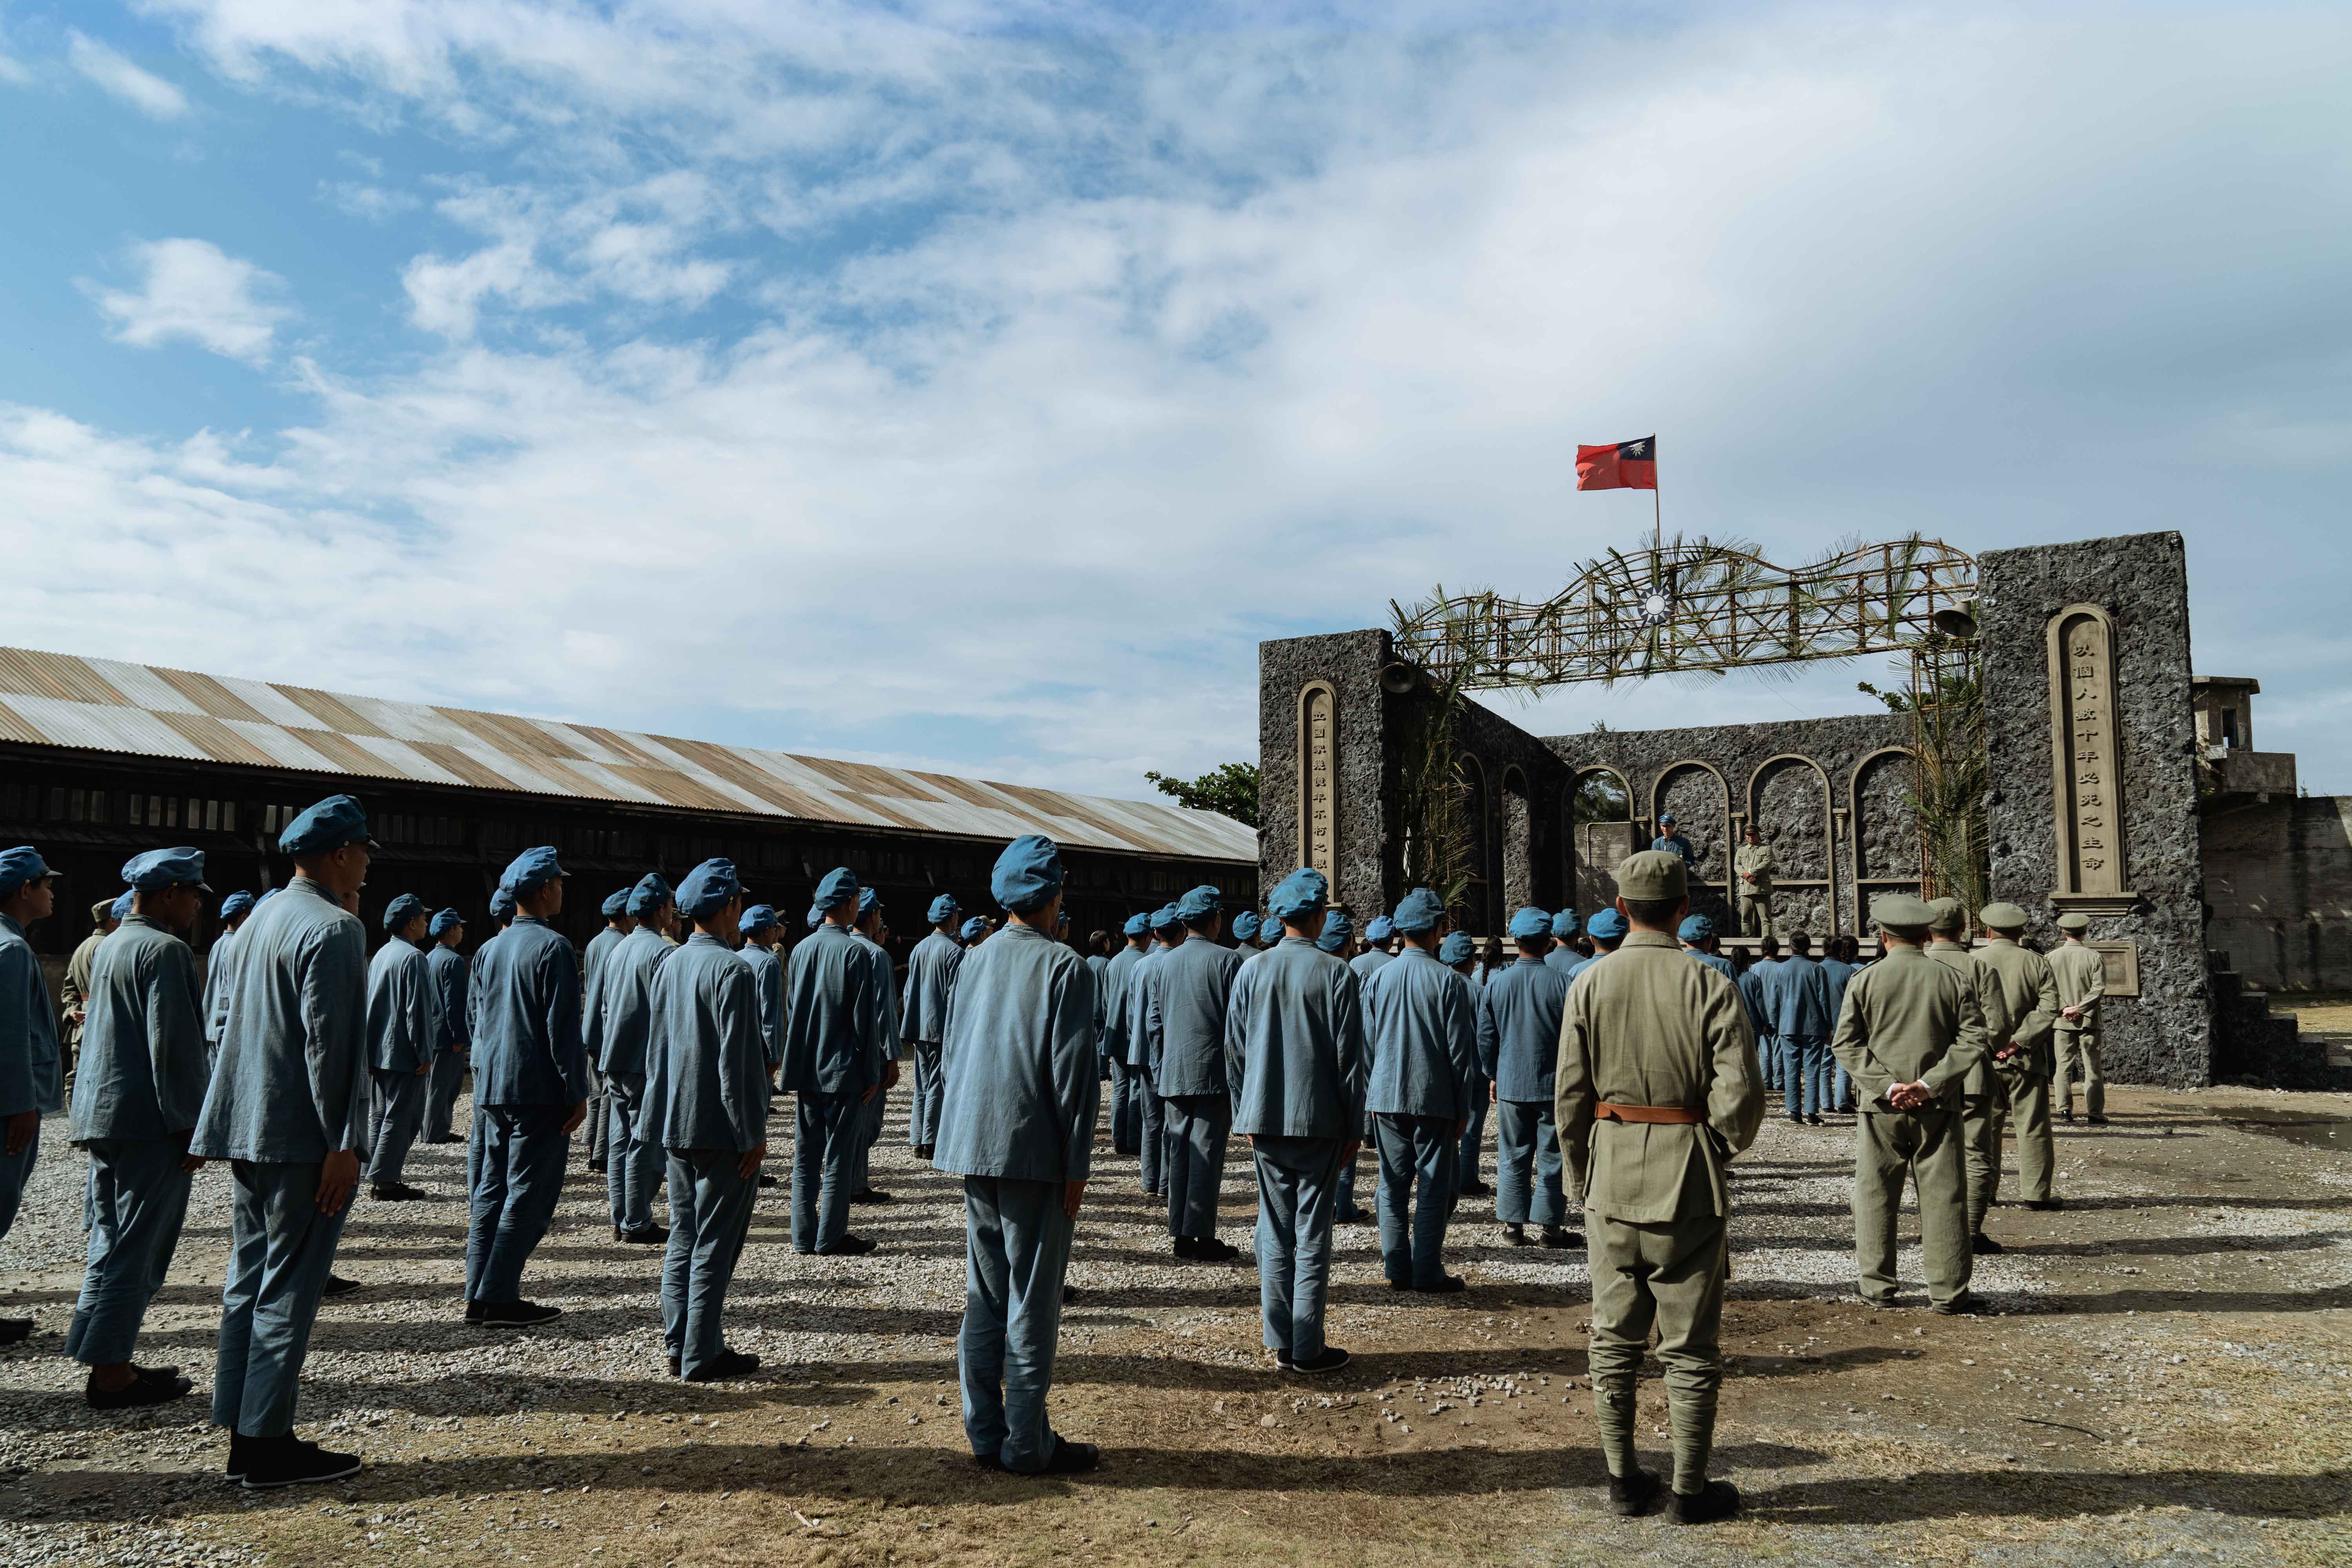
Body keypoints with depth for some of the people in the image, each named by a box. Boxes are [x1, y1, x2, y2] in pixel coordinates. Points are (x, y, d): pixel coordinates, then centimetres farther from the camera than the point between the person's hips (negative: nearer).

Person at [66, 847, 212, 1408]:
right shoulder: (166, 951, -15)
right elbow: (174, 1045, -20)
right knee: (137, 1249, -3)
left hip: (101, 1113, 10)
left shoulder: (109, 948, 15)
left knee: (111, 1243, 15)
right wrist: (191, 1124, -16)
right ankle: (109, 1373, 2)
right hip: (149, 1121, -10)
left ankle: (110, 1362, 22)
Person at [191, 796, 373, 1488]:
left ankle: (242, 1435, 21)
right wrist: (342, 1144, -18)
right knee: (288, 1287, -2)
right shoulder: (334, 929, -15)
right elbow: (328, 1044, -20)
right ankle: (269, 1440, 4)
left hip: (248, 1129, 9)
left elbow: (242, 1025, 18)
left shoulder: (262, 917, 13)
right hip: (300, 1137, -9)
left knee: (248, 1280, 13)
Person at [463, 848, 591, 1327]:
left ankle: (479, 1296, 15)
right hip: (538, 1090, -8)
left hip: (491, 1089, 8)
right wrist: (578, 1093, -11)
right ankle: (497, 1299, -1)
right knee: (529, 1196, -2)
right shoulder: (553, 948, -13)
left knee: (491, 1191, 12)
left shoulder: (489, 950, 12)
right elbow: (563, 1029, -15)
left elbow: (479, 1021, 18)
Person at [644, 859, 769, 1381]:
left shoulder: (670, 965, 8)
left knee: (684, 1236, 14)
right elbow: (738, 1060, -19)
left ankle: (679, 1347, 21)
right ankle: (703, 1356, 6)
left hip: (676, 1124, 8)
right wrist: (753, 1132, -13)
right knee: (716, 1241, 0)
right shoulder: (733, 970, -17)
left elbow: (657, 1048, 15)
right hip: (720, 1127, -8)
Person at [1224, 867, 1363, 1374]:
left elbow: (1234, 1051, 7)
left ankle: (1281, 1343, 17)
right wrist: (1354, 1127, 2)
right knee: (1313, 1233, 3)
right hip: (1320, 1121, -3)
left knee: (1275, 1232, 11)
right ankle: (1308, 1347, 8)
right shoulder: (1337, 975, -9)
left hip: (1266, 1120, 4)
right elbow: (1349, 1058, -6)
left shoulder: (1251, 972, 2)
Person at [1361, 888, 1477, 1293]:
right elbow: (1460, 1050, -7)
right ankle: (1427, 1272, 8)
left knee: (1393, 1187, 10)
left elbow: (1367, 1043, 8)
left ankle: (1398, 1270, 15)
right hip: (1435, 1099, -4)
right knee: (1434, 1188, 5)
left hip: (1387, 1098, 4)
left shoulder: (1380, 978, 2)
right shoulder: (1449, 982, -9)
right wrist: (1463, 1107, 1)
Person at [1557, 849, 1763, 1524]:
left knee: (1615, 1340, 13)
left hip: (1611, 1182, 2)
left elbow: (1570, 1100, -2)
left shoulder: (1588, 986, -3)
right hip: (1689, 1184, -2)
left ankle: (1623, 1481, 22)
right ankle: (1690, 1489, 18)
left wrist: (1583, 1177, 11)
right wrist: (1720, 1146, 6)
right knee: (1691, 1346, 9)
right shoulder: (1711, 987, -9)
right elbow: (1740, 1096, -14)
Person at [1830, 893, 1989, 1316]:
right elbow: (1972, 1040, -4)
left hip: (1881, 1107, -1)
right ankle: (1948, 1290, 9)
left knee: (1875, 1197, 8)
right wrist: (1930, 1084, -9)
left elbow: (1846, 1043, -7)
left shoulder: (1864, 981, -2)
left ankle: (1876, 1286, 15)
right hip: (1937, 1107, 1)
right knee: (1943, 1196, 6)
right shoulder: (1950, 980, 2)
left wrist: (1887, 1085, -10)